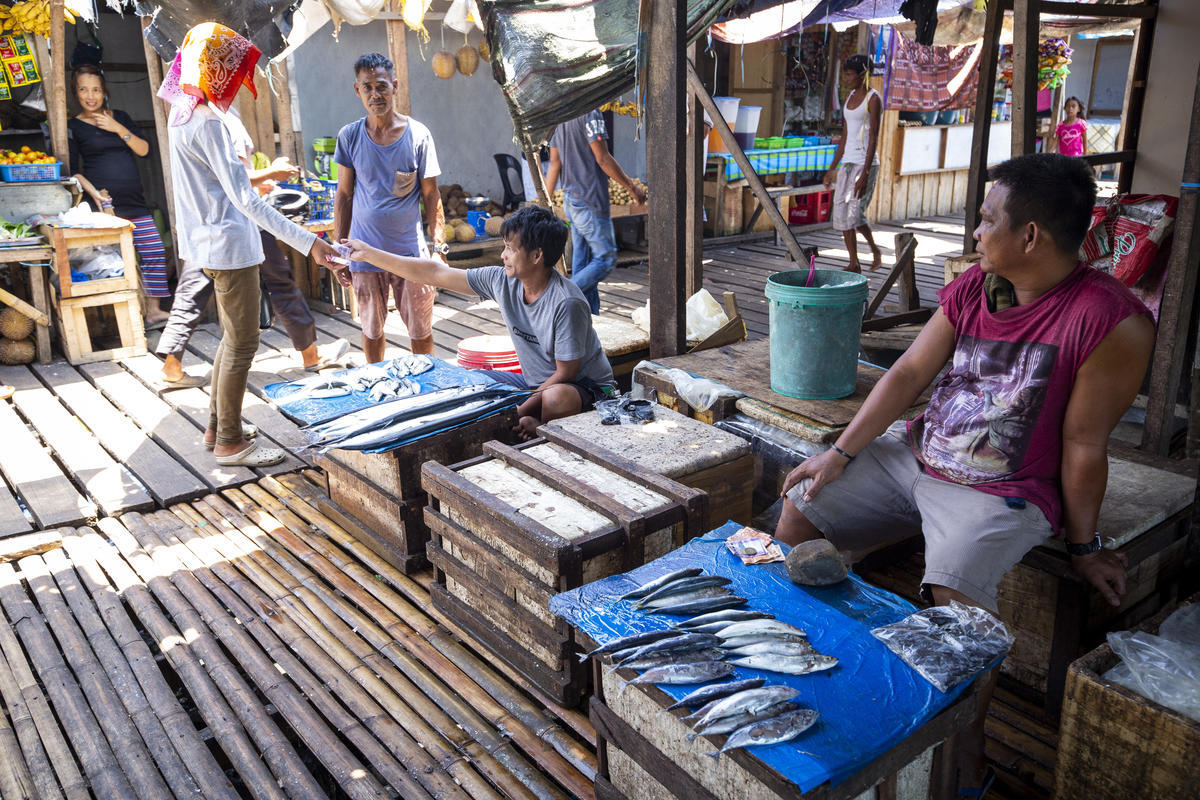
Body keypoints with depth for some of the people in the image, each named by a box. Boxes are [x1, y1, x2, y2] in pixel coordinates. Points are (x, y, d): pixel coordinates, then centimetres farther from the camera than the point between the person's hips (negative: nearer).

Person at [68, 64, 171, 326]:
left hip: (134, 200, 4)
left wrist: (119, 129, -7)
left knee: (155, 252, -2)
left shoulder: (120, 117, 16)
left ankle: (153, 312, 6)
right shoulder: (73, 126, 6)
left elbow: (144, 150, 6)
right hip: (104, 201, -4)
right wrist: (92, 192, -15)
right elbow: (72, 170, 1)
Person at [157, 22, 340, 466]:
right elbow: (244, 199, -27)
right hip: (229, 245, -10)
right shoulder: (207, 123, -21)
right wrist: (308, 242, -31)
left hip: (209, 242, 10)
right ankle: (230, 442, 10)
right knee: (242, 344, 0)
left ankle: (217, 426, 30)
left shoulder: (182, 113, 9)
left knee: (233, 338, 20)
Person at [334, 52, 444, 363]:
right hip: (366, 254, 1)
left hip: (411, 251, -1)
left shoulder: (418, 135, -4)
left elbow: (431, 196, 0)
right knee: (371, 330, 12)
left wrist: (440, 248, -5)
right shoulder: (349, 136, 0)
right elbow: (344, 196, 6)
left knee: (420, 331, 6)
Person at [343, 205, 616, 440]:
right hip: (535, 382, 7)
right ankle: (532, 426, -7)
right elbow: (435, 273, 0)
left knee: (558, 398, -40)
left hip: (587, 387, -7)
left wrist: (519, 412, -23)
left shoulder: (566, 303, -26)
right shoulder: (501, 281, -6)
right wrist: (368, 253, 2)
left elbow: (565, 374, -21)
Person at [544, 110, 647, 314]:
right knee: (606, 259, -3)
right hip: (590, 201, -9)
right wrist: (632, 187, -8)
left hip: (570, 198, 9)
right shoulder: (590, 113, -14)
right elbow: (603, 159, -17)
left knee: (582, 262, 11)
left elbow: (554, 163, 14)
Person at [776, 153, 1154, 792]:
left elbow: (1083, 446, -15)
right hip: (915, 454, 7)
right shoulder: (972, 288, 0)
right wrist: (840, 453, -3)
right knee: (800, 507, 1)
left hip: (1002, 491, -6)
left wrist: (1083, 547, -3)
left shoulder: (1111, 321, -20)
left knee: (954, 595, -30)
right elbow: (909, 373, 2)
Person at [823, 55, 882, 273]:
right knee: (841, 212, 2)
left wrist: (865, 174, -22)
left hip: (865, 163, -8)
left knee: (854, 212, -13)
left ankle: (875, 251, 6)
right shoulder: (850, 97, 15)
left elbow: (873, 138, -15)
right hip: (847, 163, 8)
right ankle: (854, 264, 10)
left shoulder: (873, 99, -8)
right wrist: (832, 168, 17)